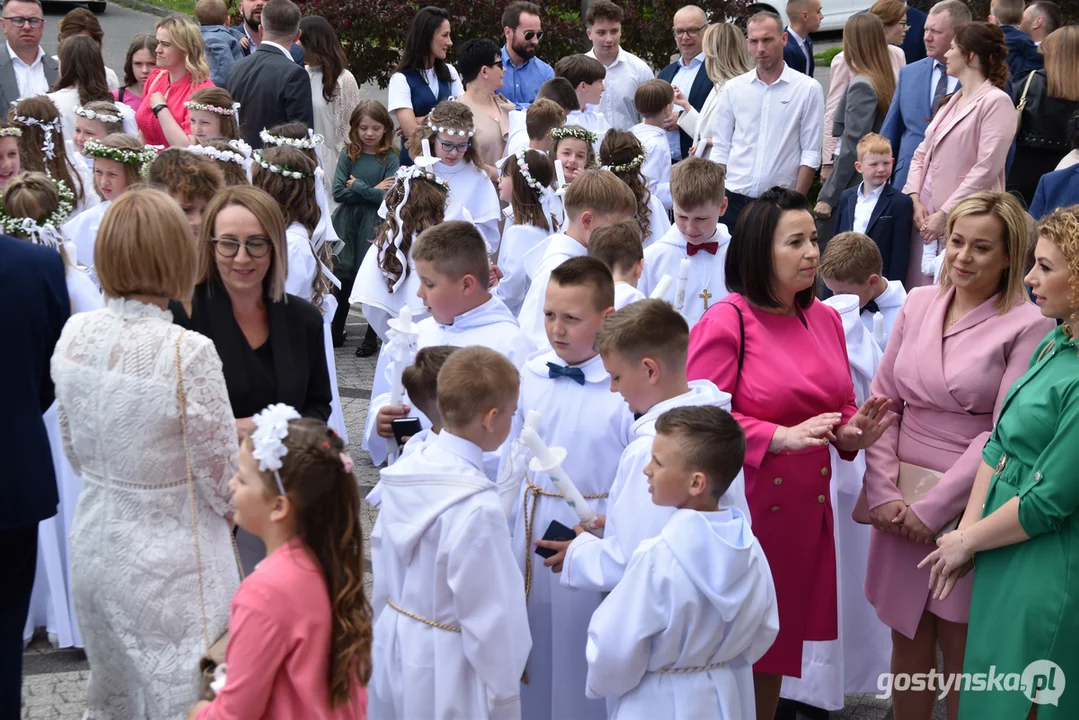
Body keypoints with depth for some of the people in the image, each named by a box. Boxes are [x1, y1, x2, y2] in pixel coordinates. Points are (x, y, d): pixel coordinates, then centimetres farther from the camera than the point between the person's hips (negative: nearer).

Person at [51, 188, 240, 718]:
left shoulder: (74, 335, -6)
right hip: (170, 562, -6)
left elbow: (75, 452, 8)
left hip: (94, 546, 6)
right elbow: (224, 485, -16)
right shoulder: (188, 354, -24)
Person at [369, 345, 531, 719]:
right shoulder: (477, 507, -26)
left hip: (394, 645, 7)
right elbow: (487, 612, -20)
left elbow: (383, 563, 7)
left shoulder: (403, 471, -4)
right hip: (445, 664, -7)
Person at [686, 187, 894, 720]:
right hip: (741, 508, -6)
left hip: (804, 511, 6)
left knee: (777, 645, 17)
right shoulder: (726, 323, -11)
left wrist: (852, 431, -6)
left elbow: (841, 405, 17)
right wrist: (781, 437, -24)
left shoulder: (825, 320, 9)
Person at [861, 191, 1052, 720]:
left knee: (960, 646, 6)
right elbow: (883, 401, 6)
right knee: (907, 637, 13)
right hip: (899, 502, 4)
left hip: (969, 504, -4)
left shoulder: (1028, 327, -8)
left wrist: (933, 508, -13)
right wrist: (883, 493, -5)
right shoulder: (918, 304, 5)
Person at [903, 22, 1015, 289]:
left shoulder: (996, 102, -8)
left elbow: (986, 169, -16)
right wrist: (915, 199, -1)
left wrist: (944, 215, -17)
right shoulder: (951, 101, 18)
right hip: (926, 216, 8)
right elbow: (922, 154, 16)